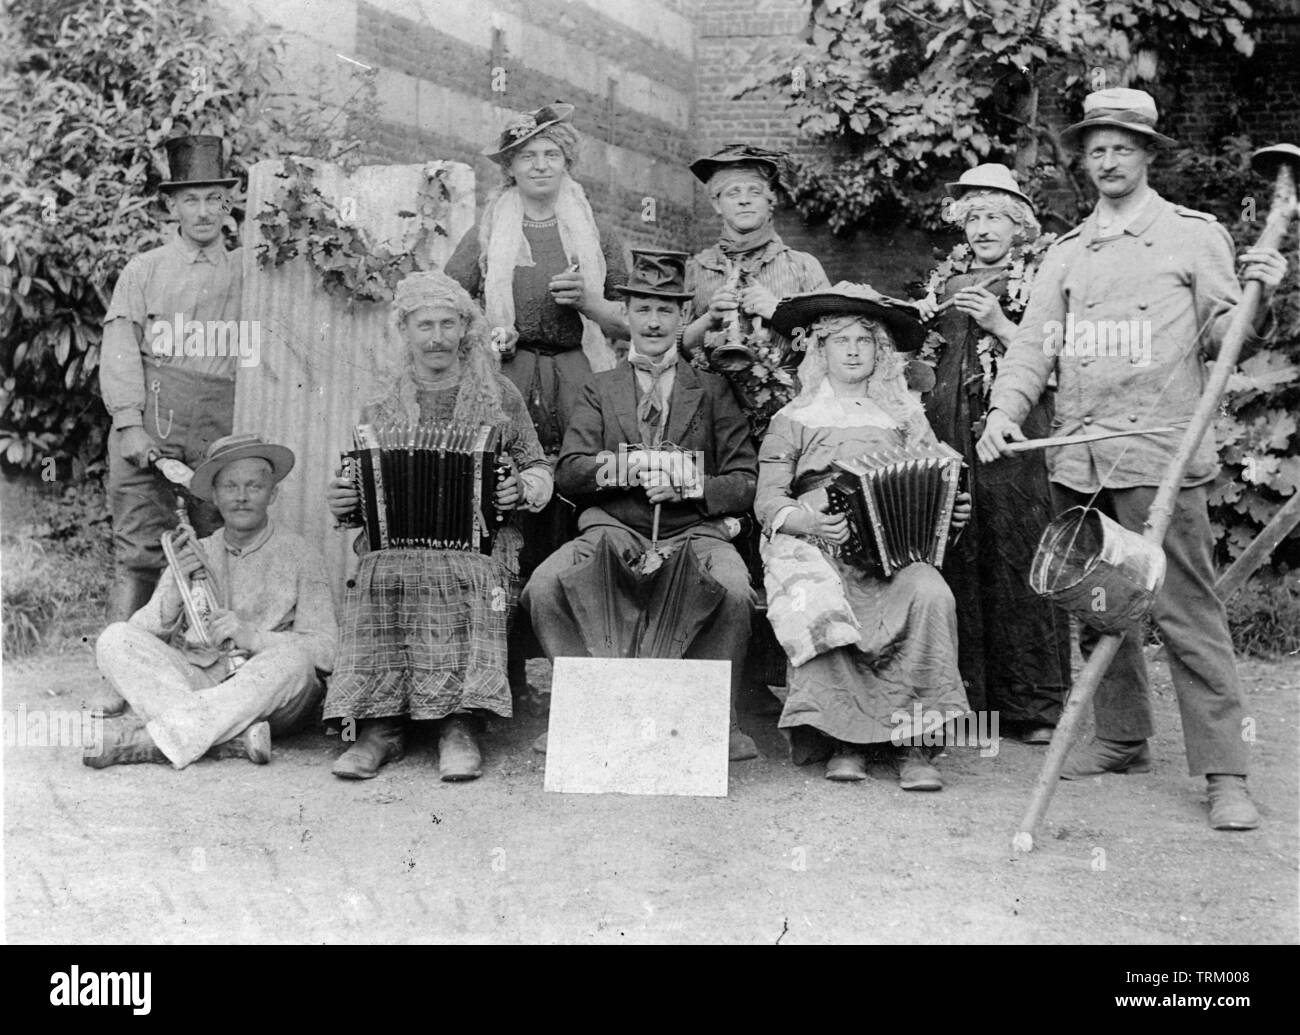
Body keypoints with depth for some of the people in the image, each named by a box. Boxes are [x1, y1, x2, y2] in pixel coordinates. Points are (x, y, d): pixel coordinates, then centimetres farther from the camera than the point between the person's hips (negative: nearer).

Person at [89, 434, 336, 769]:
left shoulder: (297, 554, 7)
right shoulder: (193, 554, 17)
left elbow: (325, 651, -4)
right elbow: (140, 637, 7)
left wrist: (252, 637, -17)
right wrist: (177, 584, -10)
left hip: (269, 697, -2)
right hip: (193, 684, 3)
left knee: (291, 657, -34)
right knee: (115, 638, -17)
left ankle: (147, 738, -35)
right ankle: (230, 738, -34)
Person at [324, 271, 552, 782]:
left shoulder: (499, 395, 13)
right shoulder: (382, 405, 17)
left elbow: (540, 468, 16)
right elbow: (361, 493, 22)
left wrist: (523, 488, -6)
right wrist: (340, 503, 0)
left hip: (481, 540, -1)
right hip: (393, 542, 1)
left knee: (468, 578, -35)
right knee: (380, 578, -33)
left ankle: (460, 727, -33)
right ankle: (379, 725, -29)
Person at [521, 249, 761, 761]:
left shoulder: (712, 390, 14)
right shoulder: (600, 390, 17)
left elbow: (747, 483, 6)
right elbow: (567, 474, 3)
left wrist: (687, 484, -13)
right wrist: (626, 469, -16)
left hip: (694, 531, -1)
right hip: (614, 532, 1)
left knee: (734, 592, -33)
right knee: (542, 586, -26)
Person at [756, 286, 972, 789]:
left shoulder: (904, 415, 21)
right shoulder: (795, 419, 14)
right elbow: (768, 501, 5)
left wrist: (955, 511, -5)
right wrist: (812, 522, -15)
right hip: (815, 549, -1)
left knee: (931, 594, -31)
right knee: (815, 610, -34)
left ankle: (913, 740, -23)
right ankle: (842, 738, -19)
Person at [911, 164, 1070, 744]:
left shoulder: (1041, 280, 5)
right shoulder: (947, 281, 19)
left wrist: (998, 324, -12)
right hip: (951, 435, 4)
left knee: (1019, 562, -7)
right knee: (957, 562, 0)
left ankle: (1035, 705, 2)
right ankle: (966, 699, 7)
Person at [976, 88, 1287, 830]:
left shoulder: (1195, 235, 9)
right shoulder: (1068, 253, 18)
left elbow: (1219, 335, 6)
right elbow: (1034, 344, 10)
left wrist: (1257, 297, -13)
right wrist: (1005, 411, -5)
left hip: (1159, 453, -4)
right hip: (1078, 456, 5)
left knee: (1187, 611, -8)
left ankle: (1225, 773, -4)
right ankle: (1123, 739, 26)